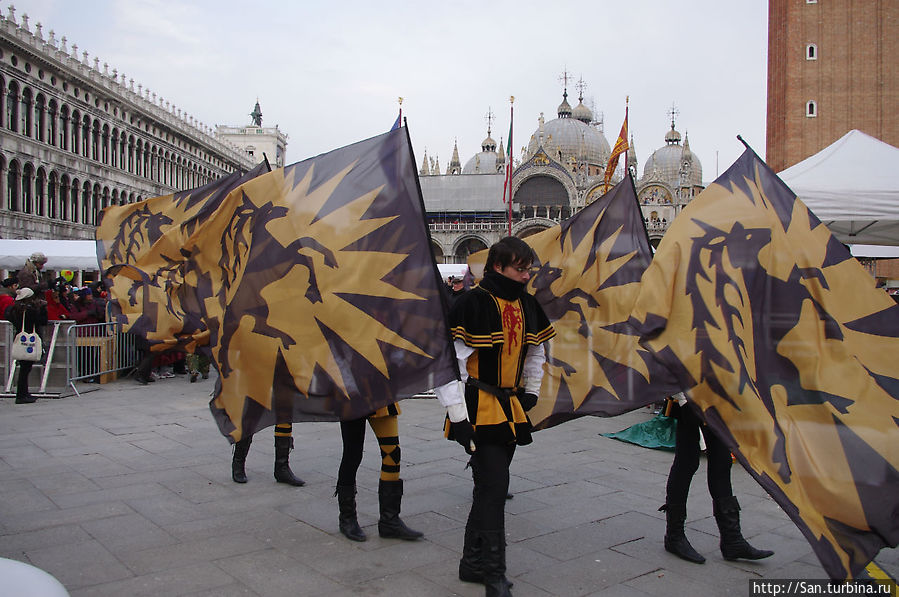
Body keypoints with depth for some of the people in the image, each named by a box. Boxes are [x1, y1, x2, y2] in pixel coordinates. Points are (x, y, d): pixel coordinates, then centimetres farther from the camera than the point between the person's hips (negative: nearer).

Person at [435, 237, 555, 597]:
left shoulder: (526, 304, 8)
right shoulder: (473, 303, -16)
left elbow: (535, 351, 24)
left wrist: (531, 393, 20)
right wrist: (457, 415, -21)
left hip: (510, 409, 8)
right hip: (480, 409, -8)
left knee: (492, 486, 14)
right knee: (494, 486, -9)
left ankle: (472, 563, 28)